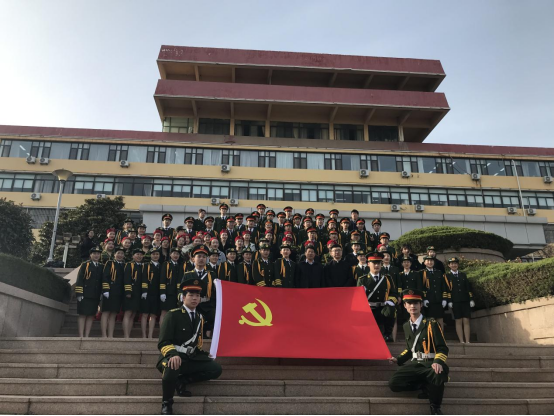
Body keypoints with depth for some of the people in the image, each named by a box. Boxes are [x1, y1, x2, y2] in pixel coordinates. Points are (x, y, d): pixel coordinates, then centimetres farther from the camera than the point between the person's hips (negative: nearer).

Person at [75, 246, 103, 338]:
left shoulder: (102, 267, 15)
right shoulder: (85, 265, 4)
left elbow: (103, 281, 12)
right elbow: (79, 280, -2)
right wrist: (79, 294, -11)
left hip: (96, 296, 4)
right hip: (85, 295, -3)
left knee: (91, 316, 3)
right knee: (82, 315, -3)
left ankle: (87, 336, 6)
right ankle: (81, 336, -1)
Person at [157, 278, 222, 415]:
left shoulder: (200, 317, 11)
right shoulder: (173, 314, -9)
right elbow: (163, 342, -16)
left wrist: (204, 355, 6)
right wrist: (173, 354, -36)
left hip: (192, 358, 6)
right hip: (174, 356, -6)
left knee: (216, 369, -12)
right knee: (171, 369, -40)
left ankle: (182, 381, 0)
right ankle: (166, 403, -12)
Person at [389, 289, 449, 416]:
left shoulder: (431, 323, -7)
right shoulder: (406, 326, 13)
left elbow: (442, 348, -12)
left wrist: (438, 362, -32)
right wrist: (398, 359, 10)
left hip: (431, 364, -5)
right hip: (414, 363, 5)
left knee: (438, 375, -42)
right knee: (394, 384, -17)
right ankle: (427, 386, 1)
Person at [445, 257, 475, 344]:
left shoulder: (463, 275, 16)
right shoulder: (447, 276, 5)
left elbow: (468, 287, 12)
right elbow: (447, 289, -2)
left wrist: (471, 299, 4)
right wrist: (449, 301, -10)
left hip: (465, 301, 3)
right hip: (455, 302, -3)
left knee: (466, 321, -1)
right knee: (458, 321, -1)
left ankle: (467, 342, 0)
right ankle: (461, 341, 1)